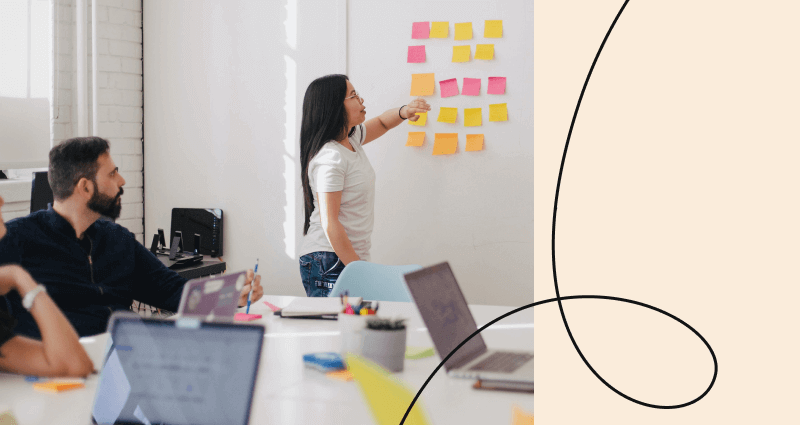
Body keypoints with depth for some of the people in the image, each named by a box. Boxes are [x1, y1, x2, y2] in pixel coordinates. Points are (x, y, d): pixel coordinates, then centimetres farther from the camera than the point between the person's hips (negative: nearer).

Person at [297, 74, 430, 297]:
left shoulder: (351, 138, 9)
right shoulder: (329, 158, -18)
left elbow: (381, 123, 29)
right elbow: (329, 224, -21)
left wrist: (404, 111, 5)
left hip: (352, 258, 9)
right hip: (330, 264, -9)